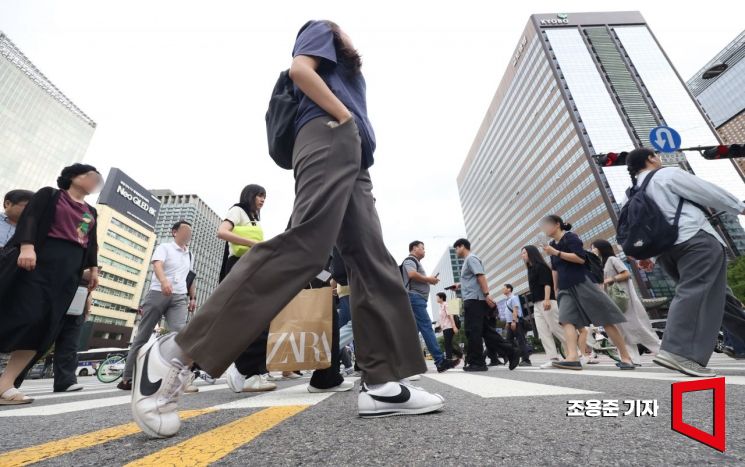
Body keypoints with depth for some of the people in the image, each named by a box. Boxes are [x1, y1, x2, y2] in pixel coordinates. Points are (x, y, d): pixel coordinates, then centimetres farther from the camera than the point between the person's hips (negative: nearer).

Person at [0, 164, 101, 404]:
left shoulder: (91, 212, 22)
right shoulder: (49, 194, 9)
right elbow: (30, 218, -5)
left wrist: (93, 269, 12)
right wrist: (27, 246, -21)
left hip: (69, 272, 4)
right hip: (39, 261, -4)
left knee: (45, 326, -4)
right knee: (23, 317, -14)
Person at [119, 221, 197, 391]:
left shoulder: (190, 256, 21)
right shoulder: (164, 247, 3)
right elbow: (157, 265, -17)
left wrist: (193, 297, 20)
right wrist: (164, 281, -37)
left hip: (179, 297, 3)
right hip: (158, 293, -3)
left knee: (181, 332, -16)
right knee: (143, 335, 4)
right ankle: (127, 378, 17)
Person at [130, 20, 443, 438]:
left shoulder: (347, 68, 44)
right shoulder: (322, 29, 25)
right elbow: (300, 69, 2)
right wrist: (347, 118, -2)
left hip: (353, 155, 9)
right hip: (330, 137, -9)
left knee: (373, 262, -8)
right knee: (308, 242, -31)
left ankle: (382, 383, -12)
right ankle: (175, 353, -25)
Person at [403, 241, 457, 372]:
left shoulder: (415, 262, 30)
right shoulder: (410, 259, -1)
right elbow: (412, 274, -20)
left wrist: (429, 281, 9)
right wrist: (428, 279, -8)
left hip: (417, 299, 10)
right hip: (415, 297, -10)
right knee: (427, 328, -13)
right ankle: (441, 361, -15)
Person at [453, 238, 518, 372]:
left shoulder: (471, 258, -5)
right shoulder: (467, 261, 25)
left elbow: (481, 276, -17)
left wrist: (486, 294, -24)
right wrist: (460, 285, 19)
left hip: (474, 299, -10)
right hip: (474, 300, 10)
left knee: (473, 332, -7)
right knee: (486, 330, 10)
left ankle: (477, 363, -1)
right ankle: (511, 352, 11)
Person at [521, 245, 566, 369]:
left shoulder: (541, 266, -4)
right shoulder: (531, 269, 20)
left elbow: (547, 284, -15)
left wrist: (547, 300, -26)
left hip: (546, 302, -9)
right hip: (537, 304, 9)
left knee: (557, 328, -6)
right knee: (543, 332, 0)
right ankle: (553, 358, -2)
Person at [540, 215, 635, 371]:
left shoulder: (570, 237, -5)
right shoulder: (552, 245, 16)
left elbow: (580, 258, -19)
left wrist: (556, 253, -20)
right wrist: (555, 289, 19)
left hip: (582, 283, -6)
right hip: (565, 288, 7)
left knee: (605, 320, -1)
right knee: (566, 319, -13)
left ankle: (626, 357, 10)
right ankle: (573, 357, -24)